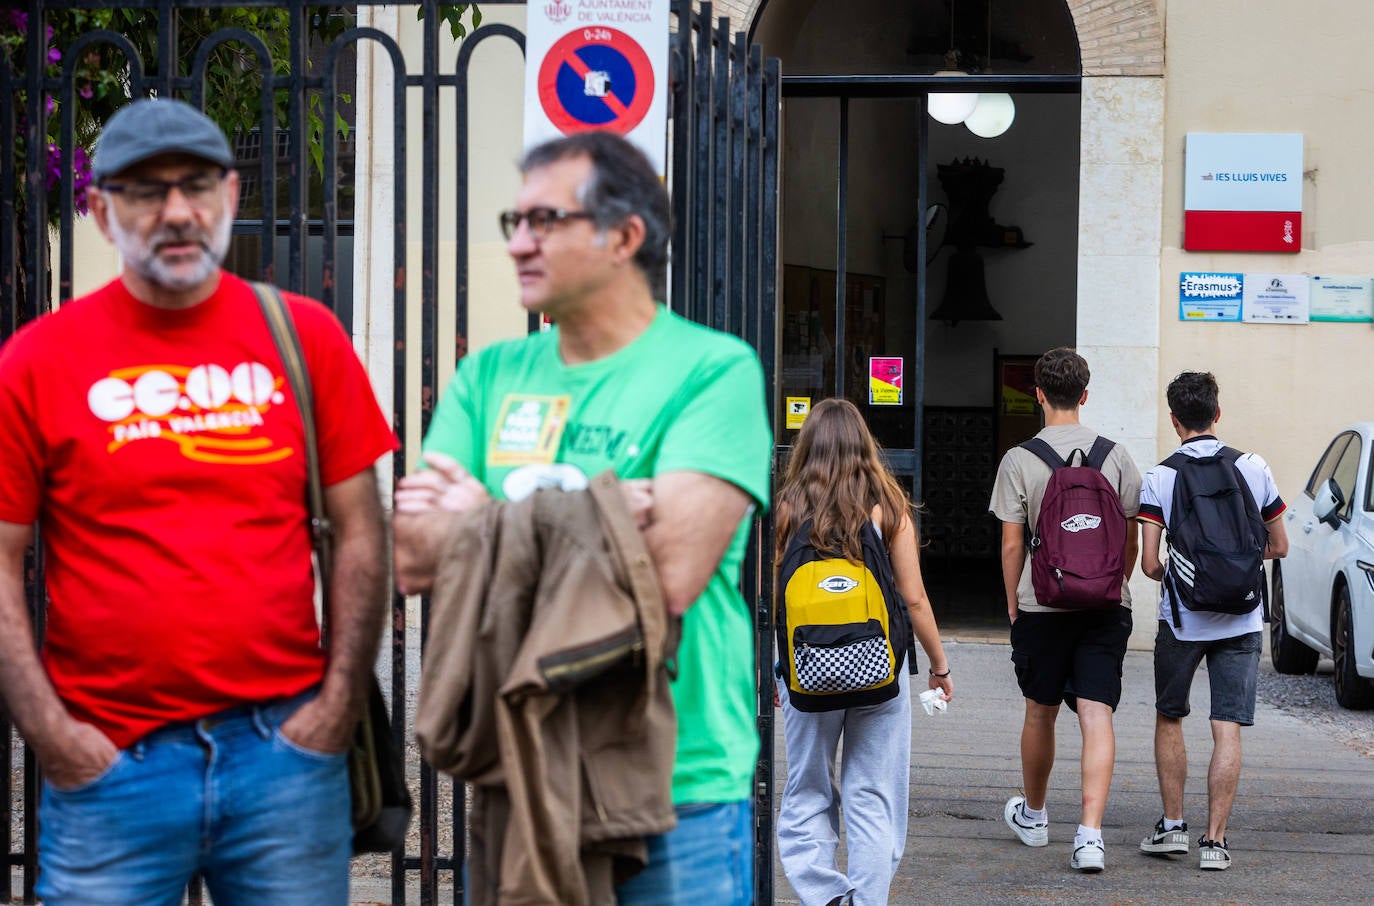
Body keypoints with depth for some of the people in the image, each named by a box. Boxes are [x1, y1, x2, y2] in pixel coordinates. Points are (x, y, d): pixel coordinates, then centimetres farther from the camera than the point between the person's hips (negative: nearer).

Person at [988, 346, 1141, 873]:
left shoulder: (1020, 460, -5)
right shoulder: (1115, 455, 2)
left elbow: (1012, 543, -4)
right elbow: (1131, 537, 5)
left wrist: (1013, 602, 8)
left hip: (1042, 603, -1)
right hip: (1106, 605, 1)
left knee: (1041, 711, 16)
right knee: (1096, 716, -4)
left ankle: (1033, 815, 35)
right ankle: (1089, 834, -16)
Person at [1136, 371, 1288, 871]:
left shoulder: (1159, 477, -6)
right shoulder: (1254, 468, -1)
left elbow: (1148, 562, -11)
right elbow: (1279, 547, 7)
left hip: (1181, 619, -1)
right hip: (1241, 621, 1)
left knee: (1169, 719, 17)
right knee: (1227, 730, 0)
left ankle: (1172, 825, 18)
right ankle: (1214, 840, -3)